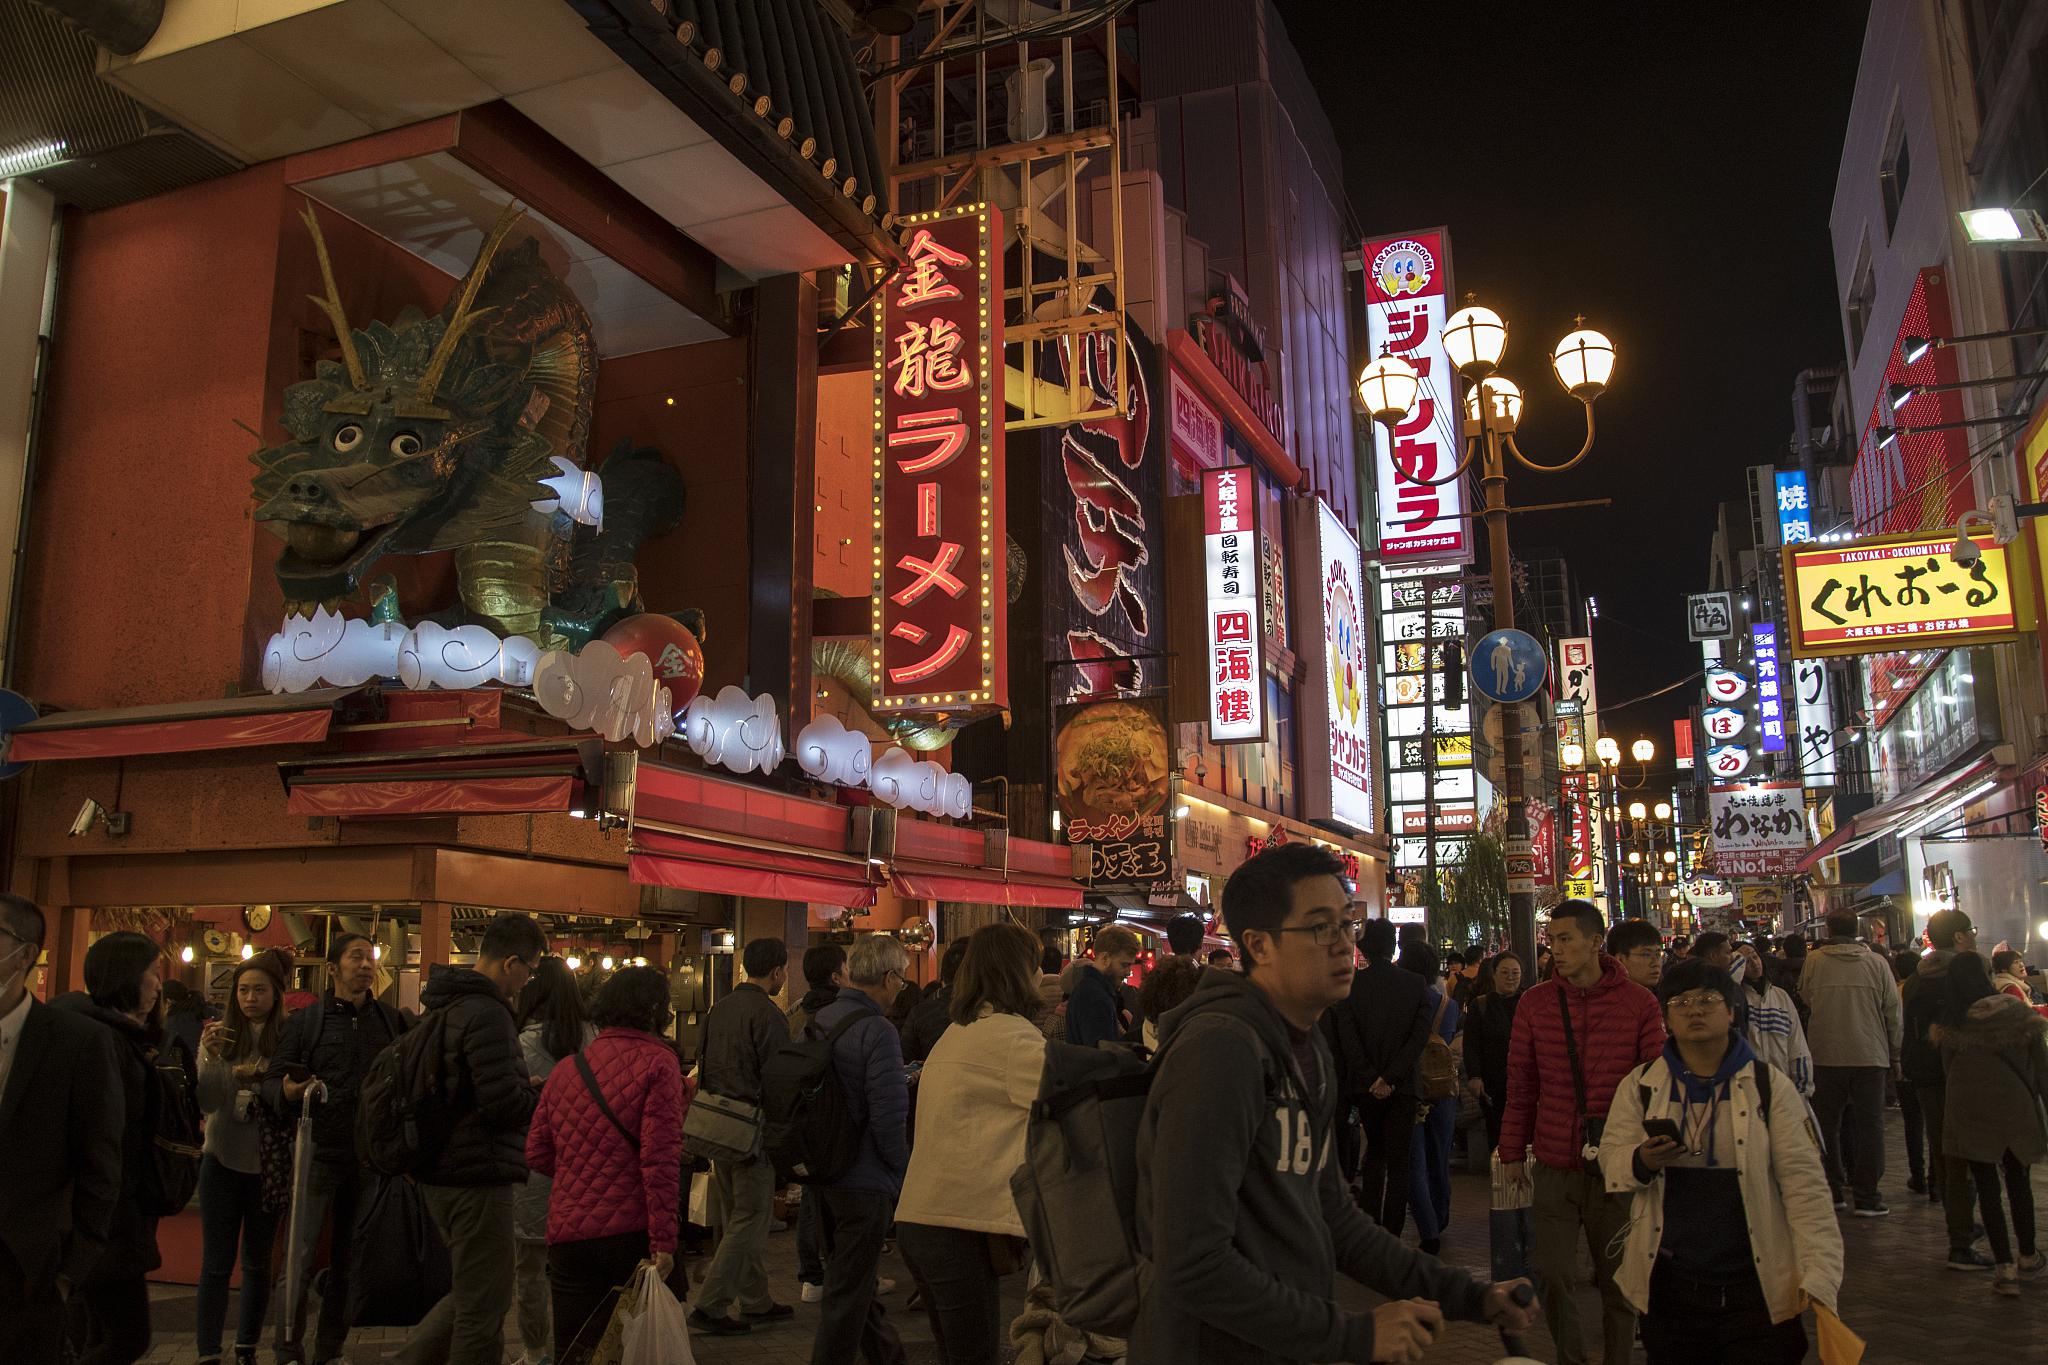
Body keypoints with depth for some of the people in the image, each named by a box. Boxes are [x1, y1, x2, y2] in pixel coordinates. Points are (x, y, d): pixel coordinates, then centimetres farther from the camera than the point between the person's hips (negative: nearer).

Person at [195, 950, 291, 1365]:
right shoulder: (219, 1035, -2)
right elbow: (205, 1103, -6)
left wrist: (263, 1079, -21)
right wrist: (211, 1056, -20)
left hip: (269, 1164, 0)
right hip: (223, 1161, 0)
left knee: (258, 1262, 11)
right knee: (216, 1264, 1)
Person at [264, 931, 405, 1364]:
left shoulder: (391, 1020, 8)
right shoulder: (304, 1020, 0)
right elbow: (271, 1080, -1)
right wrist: (287, 1091, -22)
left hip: (369, 1157, 3)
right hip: (319, 1151, -3)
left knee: (349, 1260, 11)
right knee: (300, 1258, -3)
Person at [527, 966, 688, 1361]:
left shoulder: (565, 1069, 8)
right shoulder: (657, 1062, -8)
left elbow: (537, 1154, 11)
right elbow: (660, 1158, -15)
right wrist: (664, 1241, -15)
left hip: (567, 1235, 5)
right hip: (632, 1232, -5)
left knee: (572, 1350, 12)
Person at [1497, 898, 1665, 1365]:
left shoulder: (1639, 1004, -3)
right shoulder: (1535, 1002, 2)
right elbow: (1521, 1085, 6)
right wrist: (1513, 1151, 6)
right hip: (1553, 1168, 2)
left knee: (1618, 1280, 11)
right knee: (1552, 1278, 5)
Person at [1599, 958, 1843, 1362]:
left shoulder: (1769, 1085, -1)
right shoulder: (1640, 1085, 4)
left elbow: (1803, 1181, -5)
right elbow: (1610, 1158, 5)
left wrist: (1819, 1275, -13)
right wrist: (1642, 1162, -19)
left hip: (1758, 1288, -1)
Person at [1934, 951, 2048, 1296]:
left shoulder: (1951, 1025, -7)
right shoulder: (2019, 1014, -6)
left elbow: (1948, 1070, 2)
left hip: (1970, 1110, -2)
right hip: (2017, 1108, 2)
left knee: (1987, 1187, 5)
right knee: (2018, 1181, 20)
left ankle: (2005, 1266, 1)